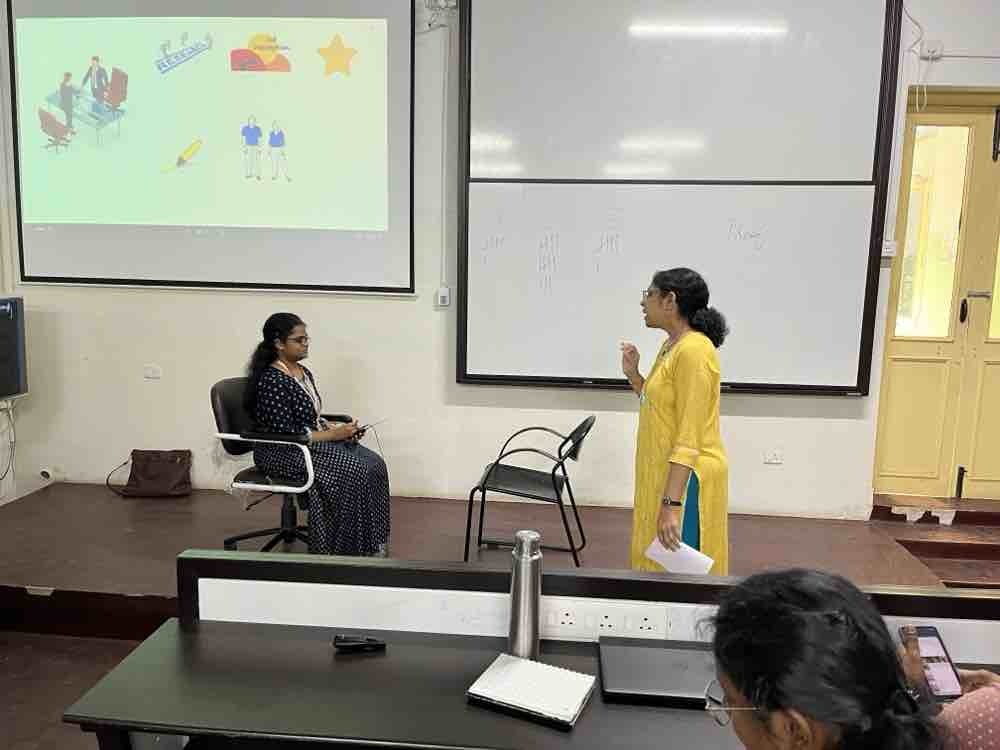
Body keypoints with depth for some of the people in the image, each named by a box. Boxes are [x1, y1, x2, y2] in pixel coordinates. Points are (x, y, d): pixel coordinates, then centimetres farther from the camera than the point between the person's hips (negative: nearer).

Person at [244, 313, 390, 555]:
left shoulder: (304, 373, 10)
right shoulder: (271, 382, -18)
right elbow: (285, 434, -22)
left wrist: (336, 429, -2)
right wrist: (334, 434, -19)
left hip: (314, 442, 9)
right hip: (283, 453, -8)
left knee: (373, 463, -12)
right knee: (353, 471, -25)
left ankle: (373, 544, -7)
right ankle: (350, 550, -11)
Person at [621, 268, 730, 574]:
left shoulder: (693, 351, -20)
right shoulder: (671, 345, 9)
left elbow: (689, 438, -24)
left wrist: (671, 504, -25)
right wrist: (633, 374, 6)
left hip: (685, 479, -10)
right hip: (664, 472, 10)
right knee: (659, 565, 18)